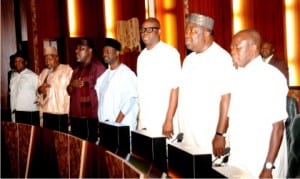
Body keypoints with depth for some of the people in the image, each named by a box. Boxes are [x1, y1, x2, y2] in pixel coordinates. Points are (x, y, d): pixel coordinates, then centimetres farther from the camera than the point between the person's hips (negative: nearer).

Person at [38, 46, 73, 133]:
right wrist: (40, 90, -4)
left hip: (62, 113, -5)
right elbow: (38, 90, 22)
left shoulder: (67, 70, -3)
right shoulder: (44, 73, 16)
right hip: (47, 112, 5)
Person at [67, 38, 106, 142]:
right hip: (76, 116, 8)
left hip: (92, 117, -7)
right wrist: (72, 85, -1)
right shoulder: (77, 70, 17)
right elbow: (69, 91, 20)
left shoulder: (98, 67, -8)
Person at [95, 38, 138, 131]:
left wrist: (117, 123, -16)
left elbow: (130, 100, -14)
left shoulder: (127, 74, -8)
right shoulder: (104, 75, 14)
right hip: (104, 125, 7)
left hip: (121, 126, -7)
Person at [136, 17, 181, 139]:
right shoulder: (142, 56, 13)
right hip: (144, 122, 6)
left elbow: (175, 88, -13)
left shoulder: (170, 53, -8)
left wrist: (169, 120, -18)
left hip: (163, 122, -6)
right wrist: (139, 119, 10)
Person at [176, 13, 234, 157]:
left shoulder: (221, 58, -11)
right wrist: (180, 130, 11)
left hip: (209, 138, -7)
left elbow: (226, 98, -16)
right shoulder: (189, 59, 12)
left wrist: (220, 134, -19)